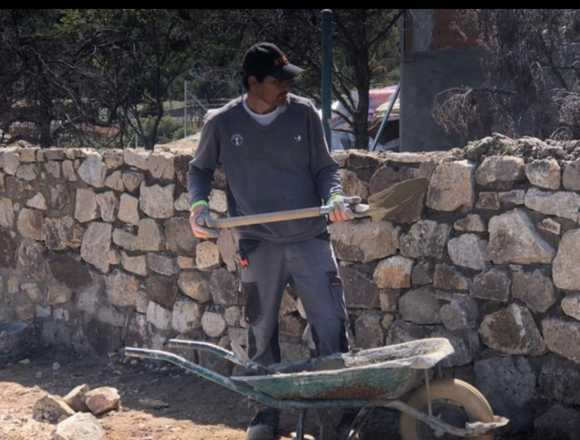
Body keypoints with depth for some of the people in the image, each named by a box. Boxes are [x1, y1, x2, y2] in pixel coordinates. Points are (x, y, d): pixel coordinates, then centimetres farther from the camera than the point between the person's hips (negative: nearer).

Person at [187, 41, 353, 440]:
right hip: (259, 245, 0)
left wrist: (334, 196, -14)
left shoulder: (303, 113, -3)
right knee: (262, 332, 10)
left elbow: (324, 167, 6)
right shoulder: (222, 123, -3)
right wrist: (199, 204, -5)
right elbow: (200, 170, 13)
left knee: (332, 325, -1)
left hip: (310, 239, 0)